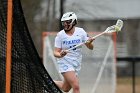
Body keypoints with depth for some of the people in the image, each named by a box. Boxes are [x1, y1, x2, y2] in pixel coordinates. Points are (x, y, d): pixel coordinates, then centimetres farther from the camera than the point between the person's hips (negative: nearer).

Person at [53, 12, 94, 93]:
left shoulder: (80, 31, -4)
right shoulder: (60, 35, -9)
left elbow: (91, 47, -4)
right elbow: (56, 53, -8)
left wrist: (89, 43, -27)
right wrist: (60, 54, -32)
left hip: (77, 64, 4)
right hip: (65, 64, -4)